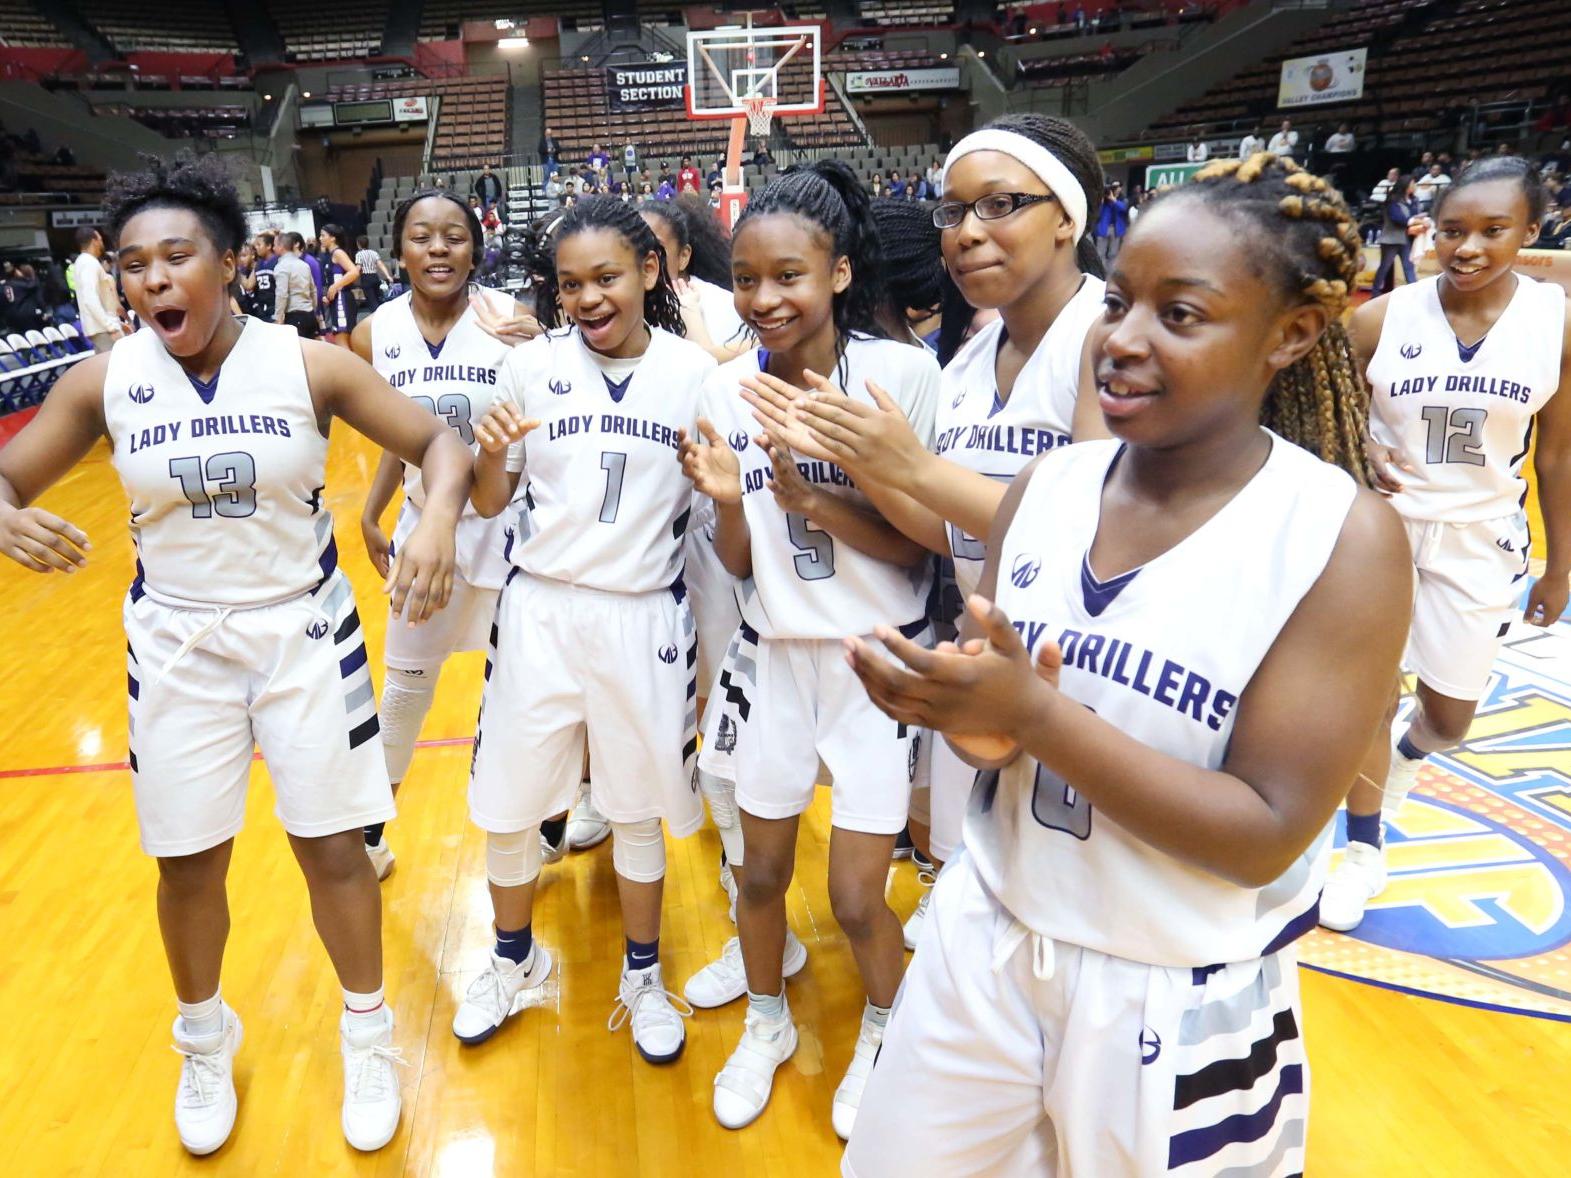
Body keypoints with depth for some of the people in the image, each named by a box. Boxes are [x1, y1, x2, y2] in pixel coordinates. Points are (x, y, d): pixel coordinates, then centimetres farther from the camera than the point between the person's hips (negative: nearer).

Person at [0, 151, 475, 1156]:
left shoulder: (309, 366, -10)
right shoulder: (105, 381, -4)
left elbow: (438, 442, -8)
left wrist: (439, 516, -31)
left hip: (305, 632, -1)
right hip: (178, 645, 2)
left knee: (332, 848, 5)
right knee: (189, 865, 12)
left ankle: (368, 1035, 31)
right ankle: (205, 1041, 41)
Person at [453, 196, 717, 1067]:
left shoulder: (695, 372, -4)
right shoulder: (531, 366, -2)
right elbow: (489, 503, 4)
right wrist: (490, 454, -16)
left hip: (646, 616, -1)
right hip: (540, 610, 1)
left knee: (639, 807, 12)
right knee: (509, 802, 11)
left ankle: (643, 977, 36)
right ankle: (514, 961, 39)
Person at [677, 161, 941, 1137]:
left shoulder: (902, 373, -14)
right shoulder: (730, 388, -3)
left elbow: (918, 545, -12)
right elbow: (740, 563, 0)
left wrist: (815, 500, -26)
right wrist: (727, 498, -20)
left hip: (880, 661, -3)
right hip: (773, 657, 3)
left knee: (857, 896, 3)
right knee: (760, 873, 14)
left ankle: (886, 1035, 36)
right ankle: (768, 1026, 43)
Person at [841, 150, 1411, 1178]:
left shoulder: (1343, 535, -17)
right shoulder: (1046, 486, -4)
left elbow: (1267, 835, -20)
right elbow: (998, 710, 3)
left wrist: (1035, 716, -28)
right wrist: (978, 725, -21)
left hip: (1177, 1001, -4)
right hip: (986, 939, 5)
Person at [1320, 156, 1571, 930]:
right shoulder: (1382, 318, -12)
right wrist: (1361, 457, -23)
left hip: (1478, 540, 1)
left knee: (1451, 715, 11)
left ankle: (1403, 758, 48)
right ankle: (1364, 851, 23)